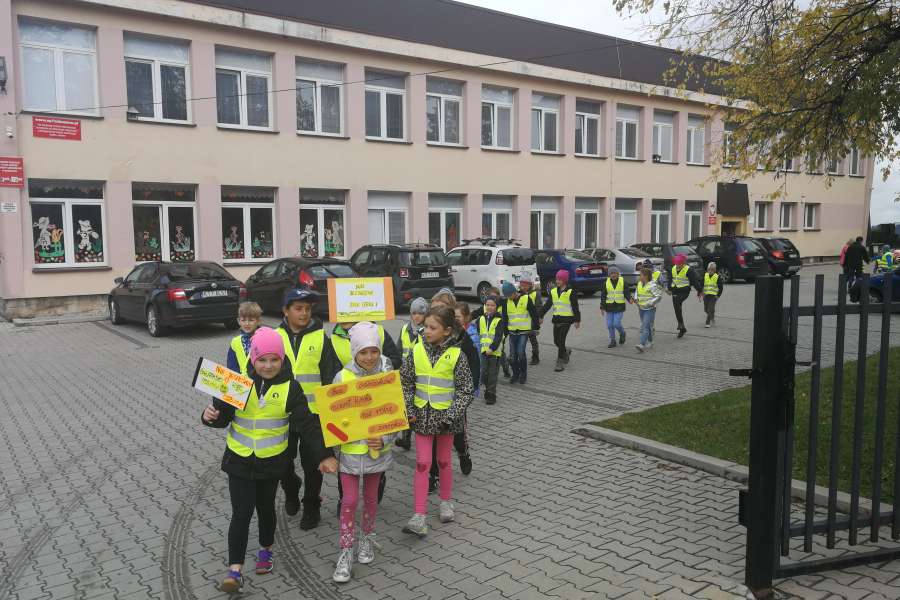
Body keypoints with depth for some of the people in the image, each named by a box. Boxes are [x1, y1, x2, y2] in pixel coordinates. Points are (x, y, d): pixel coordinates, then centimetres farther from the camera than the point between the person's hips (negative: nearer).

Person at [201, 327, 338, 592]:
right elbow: (223, 416, -1)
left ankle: (266, 549, 42)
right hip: (239, 460, 0)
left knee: (265, 507, 18)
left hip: (272, 461, 1)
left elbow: (307, 424, -11)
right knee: (241, 513, -3)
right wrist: (210, 417, -24)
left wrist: (323, 454, -18)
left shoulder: (290, 387, -10)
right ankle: (235, 569, 6)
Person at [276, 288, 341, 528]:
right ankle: (291, 492, 42)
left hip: (313, 410, -2)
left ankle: (311, 507, 25)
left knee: (312, 462, 8)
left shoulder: (321, 337, -5)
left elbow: (331, 375, -4)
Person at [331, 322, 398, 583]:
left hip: (377, 448, 1)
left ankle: (367, 539, 38)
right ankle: (346, 552, 15)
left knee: (371, 497, 16)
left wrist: (385, 439, -17)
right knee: (350, 500, 2)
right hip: (350, 449, -1)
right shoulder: (343, 377, -9)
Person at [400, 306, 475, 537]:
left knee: (444, 461, 15)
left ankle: (446, 502, 36)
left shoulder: (456, 355, -11)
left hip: (445, 417, -2)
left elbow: (466, 390, -9)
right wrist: (409, 410, -5)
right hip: (422, 416, 2)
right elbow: (405, 383, 4)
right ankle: (419, 517, 0)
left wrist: (451, 415, -16)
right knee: (422, 463, -1)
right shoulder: (417, 351, -4)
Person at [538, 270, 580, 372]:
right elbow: (547, 305, 11)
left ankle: (560, 362, -4)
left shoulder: (570, 292, -6)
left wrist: (577, 320, -6)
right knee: (556, 341, 10)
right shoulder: (553, 291, 9)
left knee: (561, 341, -10)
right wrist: (540, 316, 6)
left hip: (566, 319, -6)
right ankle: (566, 352, 38)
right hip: (556, 319, 6)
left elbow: (575, 307, -5)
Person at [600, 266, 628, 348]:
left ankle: (622, 333, 22)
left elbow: (626, 292, -1)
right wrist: (602, 307, 2)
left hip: (619, 307, -3)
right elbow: (603, 295, 5)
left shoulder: (623, 281, -1)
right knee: (610, 325, 4)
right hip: (609, 307, 3)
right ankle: (612, 341, 18)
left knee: (616, 324, -10)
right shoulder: (606, 282, 3)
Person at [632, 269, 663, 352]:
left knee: (645, 327, -15)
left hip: (650, 309, -7)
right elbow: (637, 292, 22)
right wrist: (635, 298, 2)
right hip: (641, 309, 7)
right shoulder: (639, 283, 6)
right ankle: (650, 342, 32)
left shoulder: (652, 285, -16)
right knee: (647, 326, 18)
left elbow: (659, 296, -15)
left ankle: (641, 345, -22)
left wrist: (649, 303, -23)